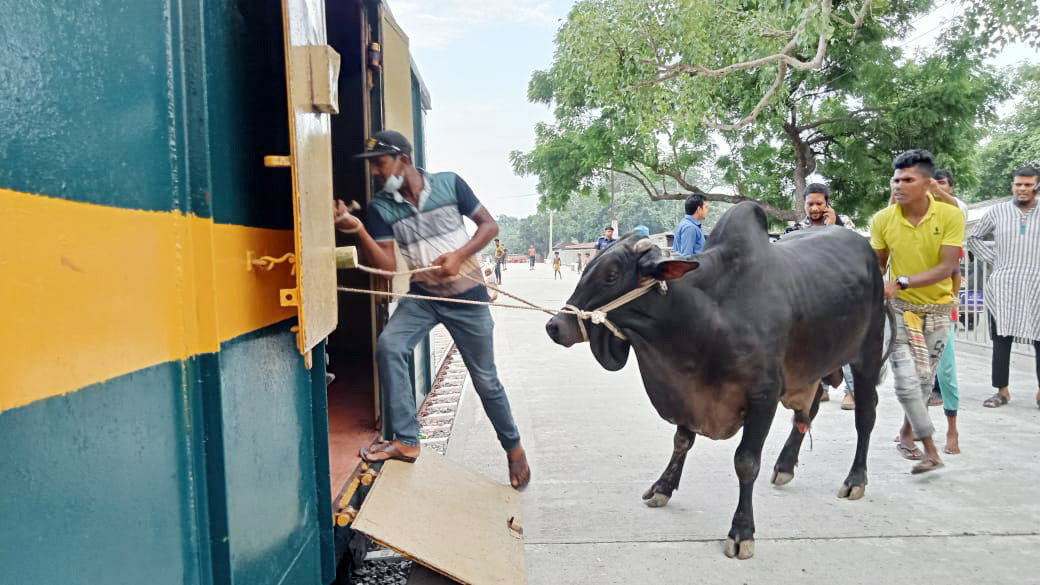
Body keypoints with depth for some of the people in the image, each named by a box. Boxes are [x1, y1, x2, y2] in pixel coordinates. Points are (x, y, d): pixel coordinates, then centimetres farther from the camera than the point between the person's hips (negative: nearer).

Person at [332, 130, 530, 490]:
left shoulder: (449, 184, -9)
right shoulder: (380, 207, -5)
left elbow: (489, 225, -3)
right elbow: (387, 267, -11)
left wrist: (459, 256, -18)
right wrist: (357, 229, -25)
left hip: (467, 297, -2)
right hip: (422, 296, 2)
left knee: (486, 381, 7)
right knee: (388, 346, -26)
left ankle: (513, 446, 30)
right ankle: (405, 441, -16)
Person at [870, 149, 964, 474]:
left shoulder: (951, 216, -14)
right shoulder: (882, 220, -10)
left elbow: (947, 267, -20)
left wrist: (903, 282, -30)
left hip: (937, 308, 0)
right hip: (899, 308, 0)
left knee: (924, 379, 10)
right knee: (906, 380, -10)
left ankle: (907, 432, 33)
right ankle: (930, 450, 1)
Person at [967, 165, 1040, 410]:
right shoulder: (997, 212, 9)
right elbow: (974, 238, 19)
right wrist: (993, 259, 6)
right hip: (1002, 287, 1)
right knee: (1001, 340, 2)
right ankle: (1002, 391, 10)